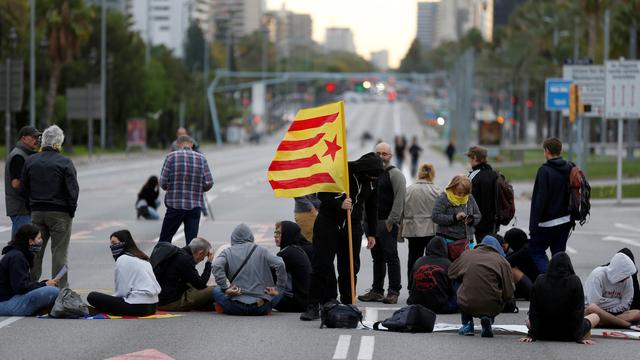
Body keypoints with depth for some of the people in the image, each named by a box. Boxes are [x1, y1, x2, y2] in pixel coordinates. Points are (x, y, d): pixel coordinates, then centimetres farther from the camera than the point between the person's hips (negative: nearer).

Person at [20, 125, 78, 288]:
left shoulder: (30, 161, 3)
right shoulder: (65, 163, -11)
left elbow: (23, 189, 5)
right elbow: (73, 190, -13)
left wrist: (32, 206, 13)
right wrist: (71, 209, 1)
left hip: (36, 212, 4)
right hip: (60, 213, -4)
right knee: (59, 252, 0)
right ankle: (60, 288, 1)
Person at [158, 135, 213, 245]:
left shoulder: (172, 157, -5)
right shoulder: (201, 158, 1)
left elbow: (163, 182, -7)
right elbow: (208, 183, -1)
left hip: (175, 204, -2)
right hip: (195, 206, 2)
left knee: (165, 239, 8)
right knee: (192, 240, 4)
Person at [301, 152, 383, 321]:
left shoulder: (373, 181, -2)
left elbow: (372, 208, 12)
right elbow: (322, 194, -15)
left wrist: (372, 233, 13)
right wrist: (339, 204, -31)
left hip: (352, 226, 4)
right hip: (328, 223, -4)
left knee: (350, 267, 3)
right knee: (321, 265, -4)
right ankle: (313, 307, -1)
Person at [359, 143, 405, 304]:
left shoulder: (395, 174, -5)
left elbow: (399, 199, -13)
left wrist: (392, 221, -18)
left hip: (387, 223, -7)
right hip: (373, 223, 7)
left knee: (391, 257, -7)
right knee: (377, 258, 11)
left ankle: (394, 291, -4)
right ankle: (377, 291, 15)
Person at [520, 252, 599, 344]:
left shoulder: (540, 281, -11)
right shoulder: (574, 281, -18)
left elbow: (533, 310, -9)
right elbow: (579, 310, -16)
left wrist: (531, 335, -4)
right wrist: (579, 337, -10)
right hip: (567, 334, -2)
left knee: (529, 322, 37)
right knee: (595, 317, 24)